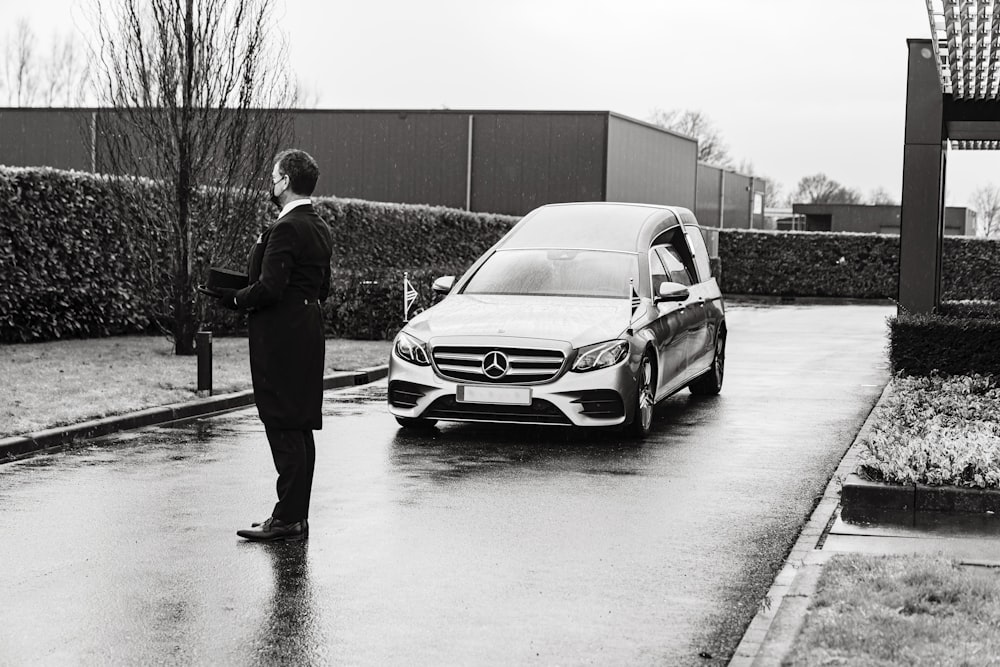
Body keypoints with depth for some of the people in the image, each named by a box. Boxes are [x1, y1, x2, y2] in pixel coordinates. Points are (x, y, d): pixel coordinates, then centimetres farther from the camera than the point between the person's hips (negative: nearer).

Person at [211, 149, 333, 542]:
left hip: (281, 339, -10)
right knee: (300, 428, 12)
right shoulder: (320, 229, 13)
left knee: (285, 429, -7)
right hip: (308, 334, 10)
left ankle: (288, 519, -4)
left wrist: (236, 299, -5)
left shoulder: (285, 229, -16)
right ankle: (296, 515, 19)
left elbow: (269, 288, -23)